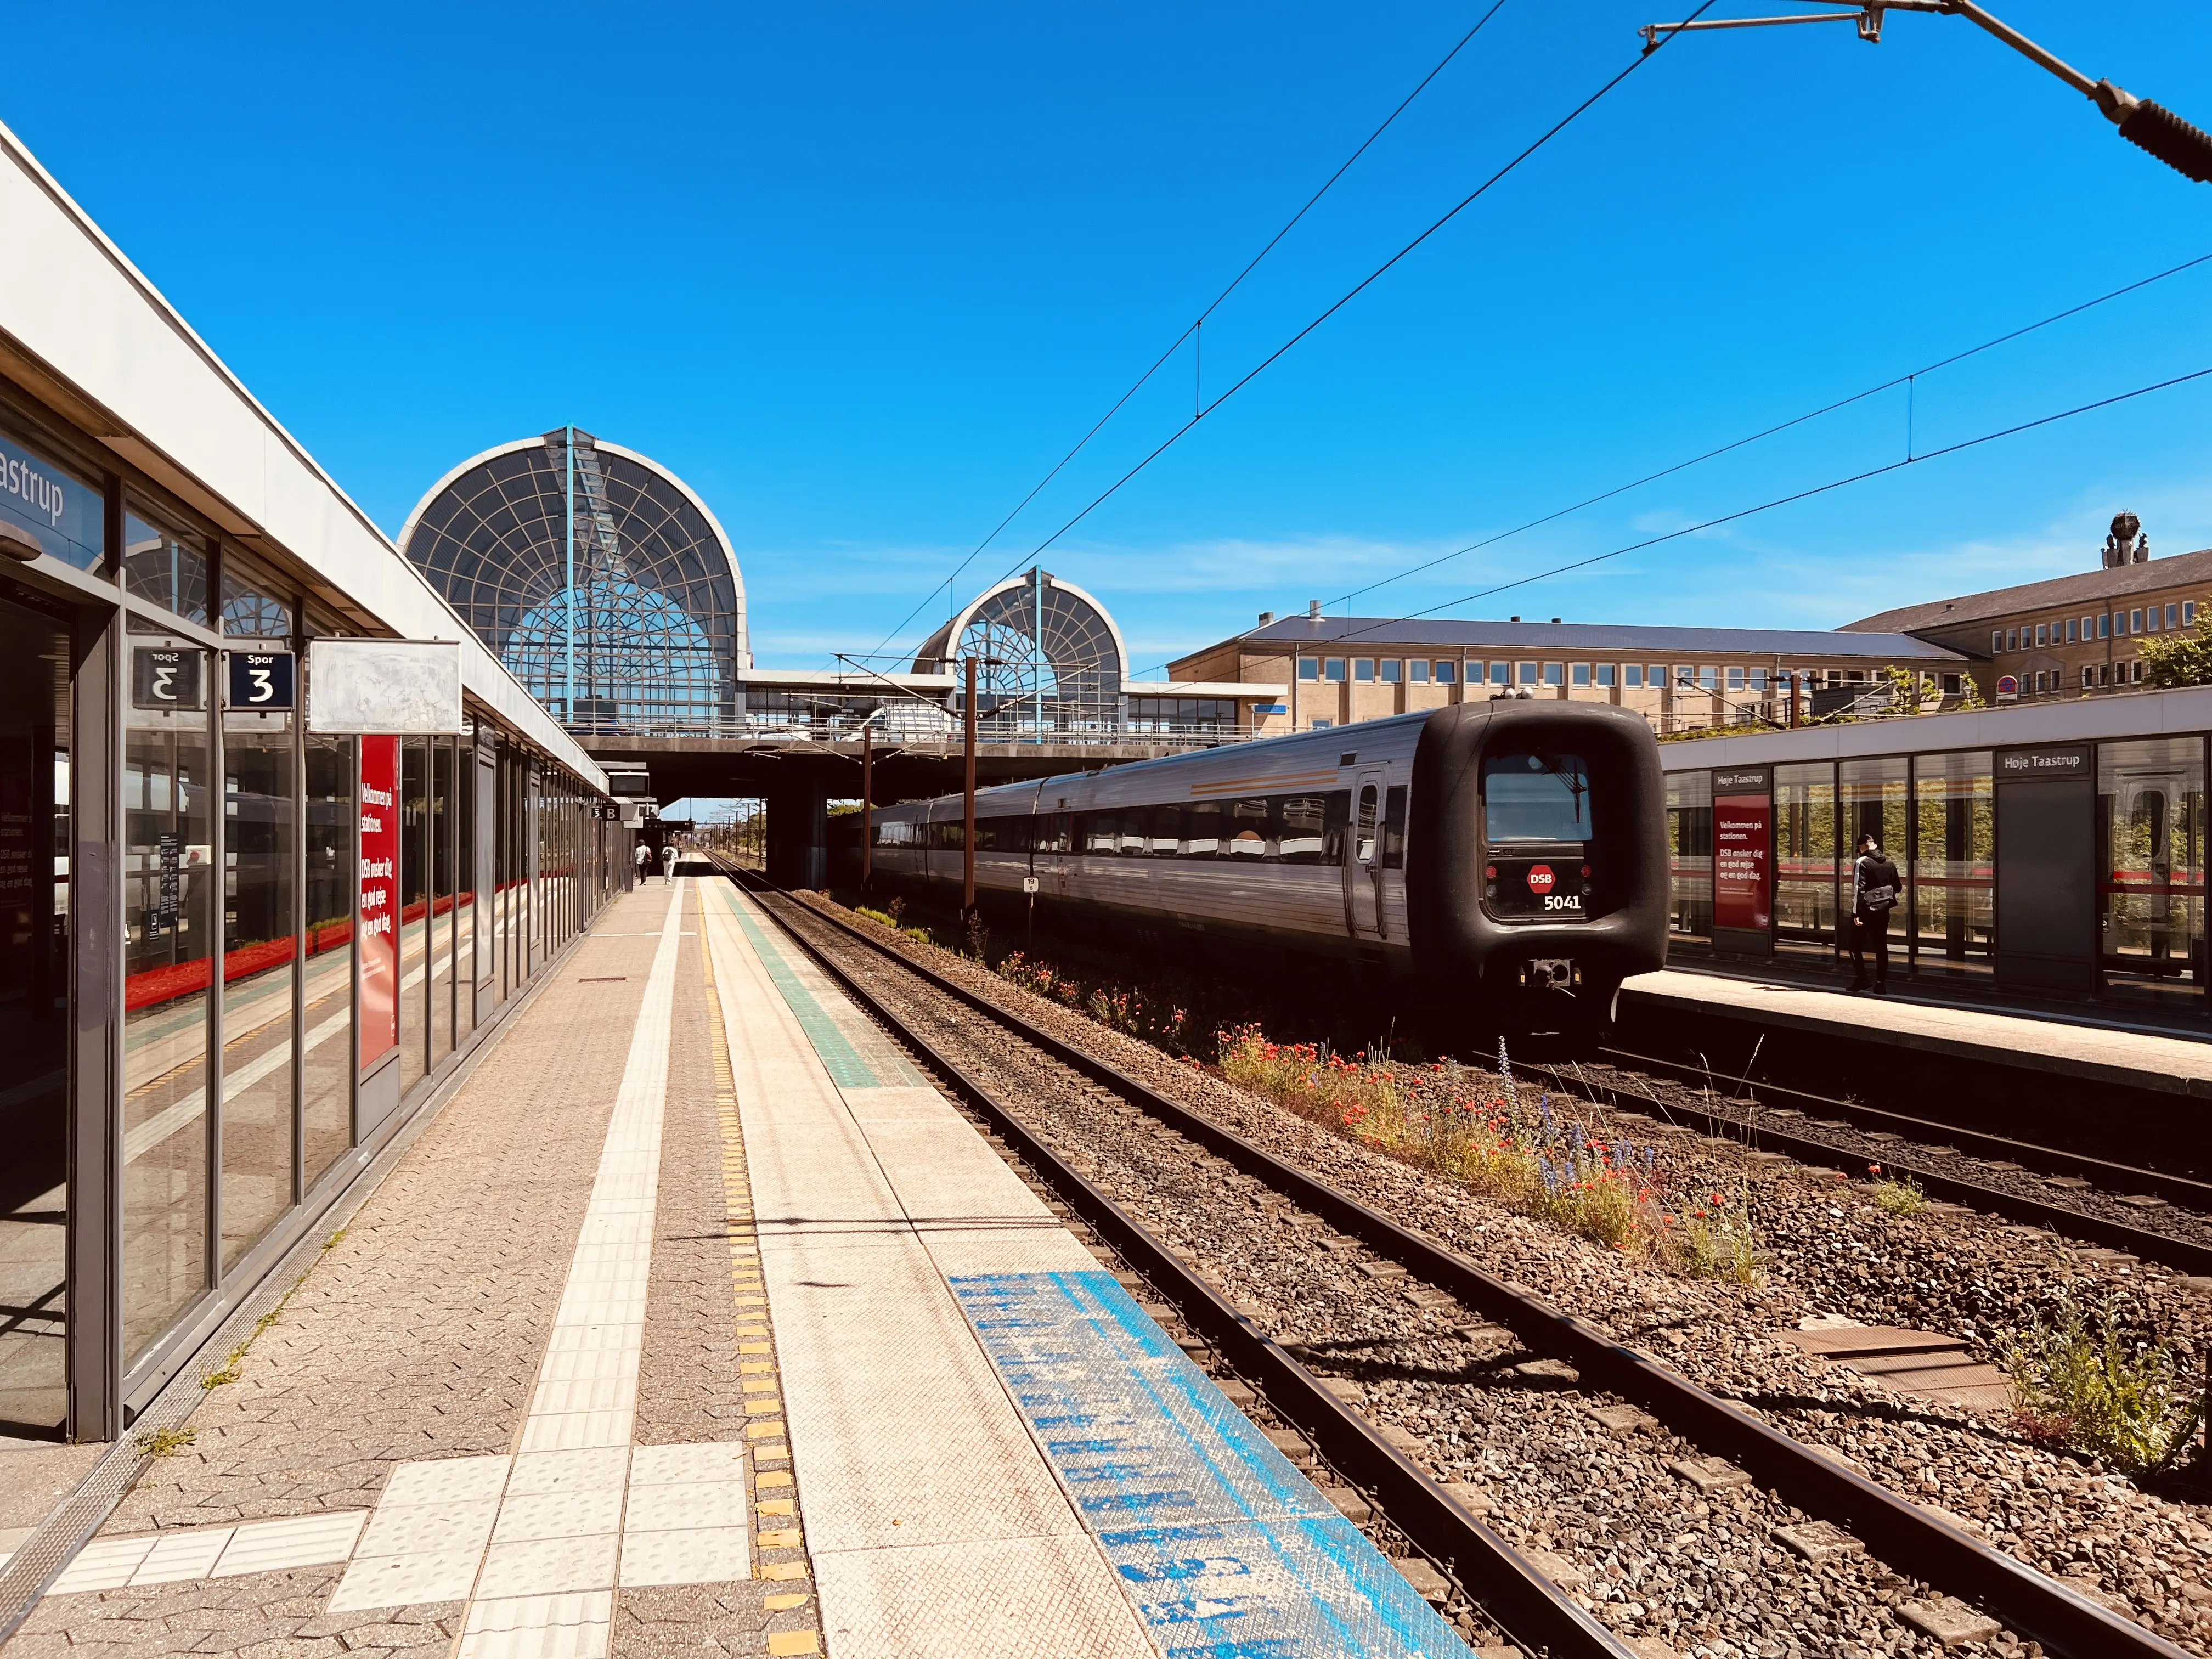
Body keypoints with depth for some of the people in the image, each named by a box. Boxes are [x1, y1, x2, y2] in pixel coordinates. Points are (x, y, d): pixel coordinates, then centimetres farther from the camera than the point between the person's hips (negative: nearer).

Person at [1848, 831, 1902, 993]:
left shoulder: (1861, 862, -11)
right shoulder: (1889, 863, 7)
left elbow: (1859, 889, -18)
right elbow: (1897, 888, 14)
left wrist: (1856, 913, -19)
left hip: (1866, 911, -5)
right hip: (1883, 911, 5)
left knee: (1856, 945, 7)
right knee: (1881, 946, 10)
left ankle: (1861, 979, 0)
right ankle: (1881, 983, 8)